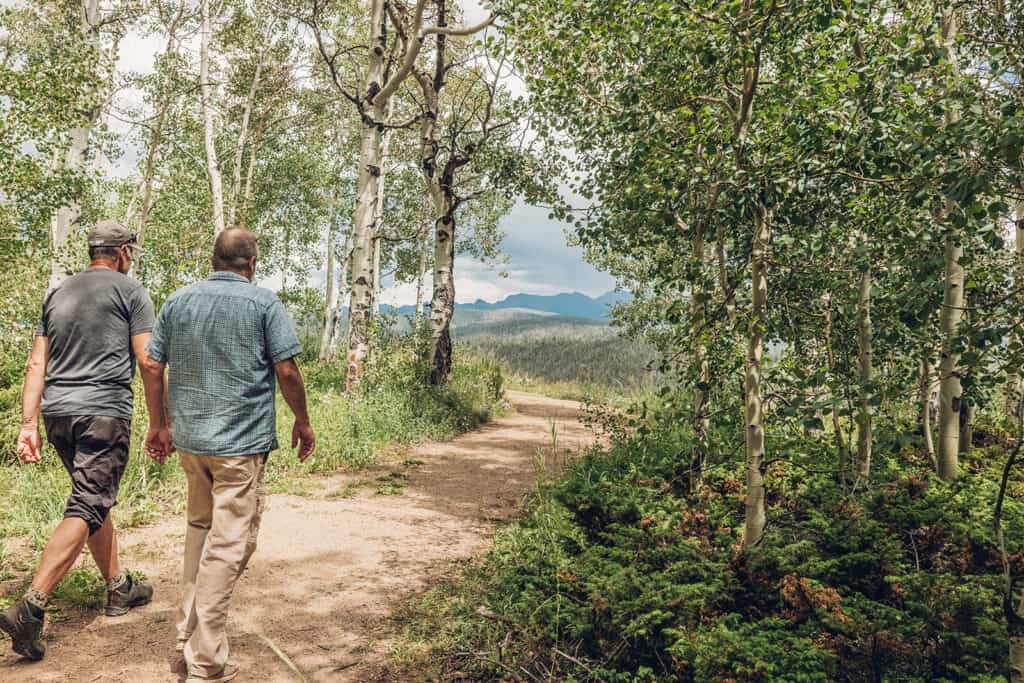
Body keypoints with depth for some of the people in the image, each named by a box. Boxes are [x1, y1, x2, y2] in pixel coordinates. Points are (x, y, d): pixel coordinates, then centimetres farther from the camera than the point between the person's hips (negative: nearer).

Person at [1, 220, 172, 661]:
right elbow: (148, 363, -6)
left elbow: (37, 364, 11)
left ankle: (119, 588, 27)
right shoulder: (130, 292, 0)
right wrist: (159, 425, -2)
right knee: (87, 508, -6)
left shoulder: (57, 294, 17)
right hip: (103, 413, -7)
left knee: (96, 498, 17)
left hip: (57, 412, 7)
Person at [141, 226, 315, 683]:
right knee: (228, 545, 1)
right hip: (241, 443, -5)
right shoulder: (264, 303, -7)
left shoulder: (178, 301, 6)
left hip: (189, 439, 5)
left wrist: (163, 422, 18)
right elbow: (287, 371, -11)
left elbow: (151, 368, 6)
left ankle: (188, 640, 29)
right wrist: (302, 422, 3)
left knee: (200, 527, 22)